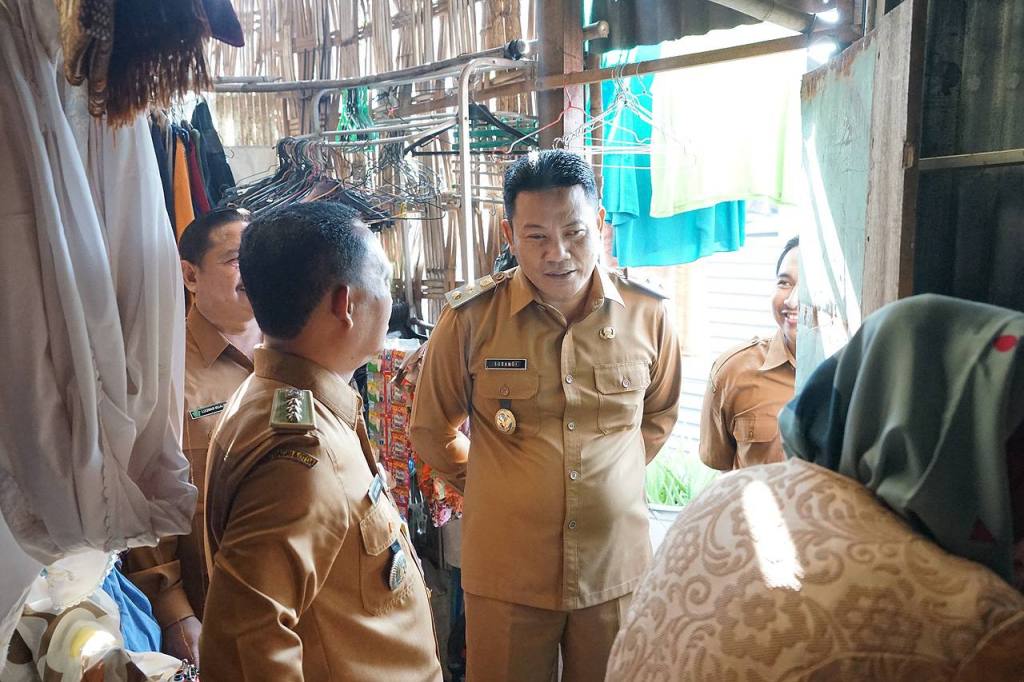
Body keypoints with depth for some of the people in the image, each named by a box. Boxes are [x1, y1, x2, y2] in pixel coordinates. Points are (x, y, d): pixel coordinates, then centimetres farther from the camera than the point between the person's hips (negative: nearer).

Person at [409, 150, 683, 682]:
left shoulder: (647, 315, -4)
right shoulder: (470, 317, -11)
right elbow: (430, 430, 3)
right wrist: (495, 486, 5)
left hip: (617, 568, 2)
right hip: (506, 573, -1)